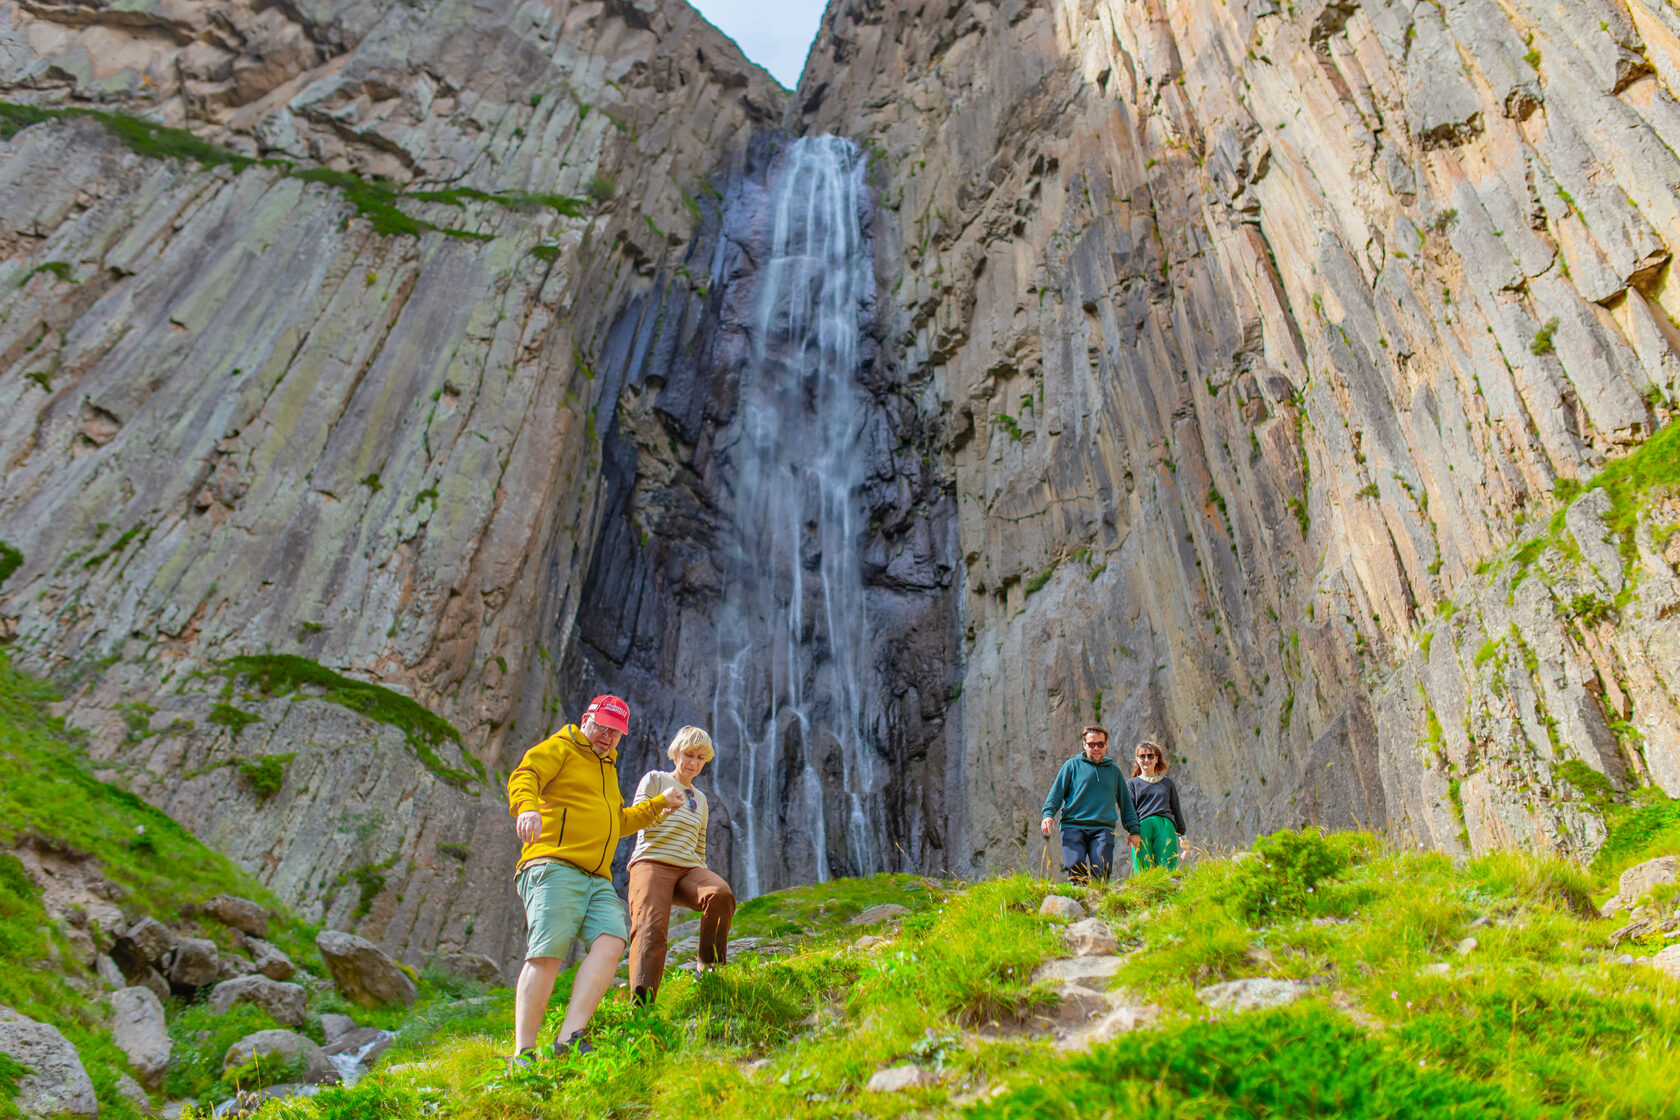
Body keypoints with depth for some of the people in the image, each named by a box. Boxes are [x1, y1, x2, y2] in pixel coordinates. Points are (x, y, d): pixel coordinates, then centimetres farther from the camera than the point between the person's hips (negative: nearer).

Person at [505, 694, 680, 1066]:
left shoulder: (607, 768, 33)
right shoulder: (559, 748, 8)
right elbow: (523, 777, -12)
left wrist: (658, 805, 40)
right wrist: (527, 808, -33)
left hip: (598, 880, 7)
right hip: (555, 867, -7)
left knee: (611, 942, -17)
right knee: (547, 953, -16)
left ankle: (571, 1038, -23)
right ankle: (523, 1053, -11)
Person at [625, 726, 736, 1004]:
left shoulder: (700, 799, 26)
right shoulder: (654, 779, 12)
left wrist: (702, 881, 20)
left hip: (688, 868, 4)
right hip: (652, 864, -4)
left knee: (721, 893, -29)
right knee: (651, 927, -30)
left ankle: (710, 969, -15)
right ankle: (641, 1003, -38)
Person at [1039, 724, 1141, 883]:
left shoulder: (1114, 770, 22)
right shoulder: (1072, 765, 13)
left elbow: (1125, 801, 27)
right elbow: (1056, 792, 7)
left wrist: (1133, 830, 20)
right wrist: (1048, 814, -9)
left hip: (1103, 829, 2)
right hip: (1073, 826, -2)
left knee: (1101, 870, -16)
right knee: (1075, 865, -21)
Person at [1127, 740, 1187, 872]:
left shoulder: (1168, 783, 24)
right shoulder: (1131, 783, 18)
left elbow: (1176, 811, 24)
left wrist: (1182, 836, 15)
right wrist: (1135, 833, -10)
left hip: (1165, 827, 1)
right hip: (1141, 828, -1)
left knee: (1168, 870, -14)